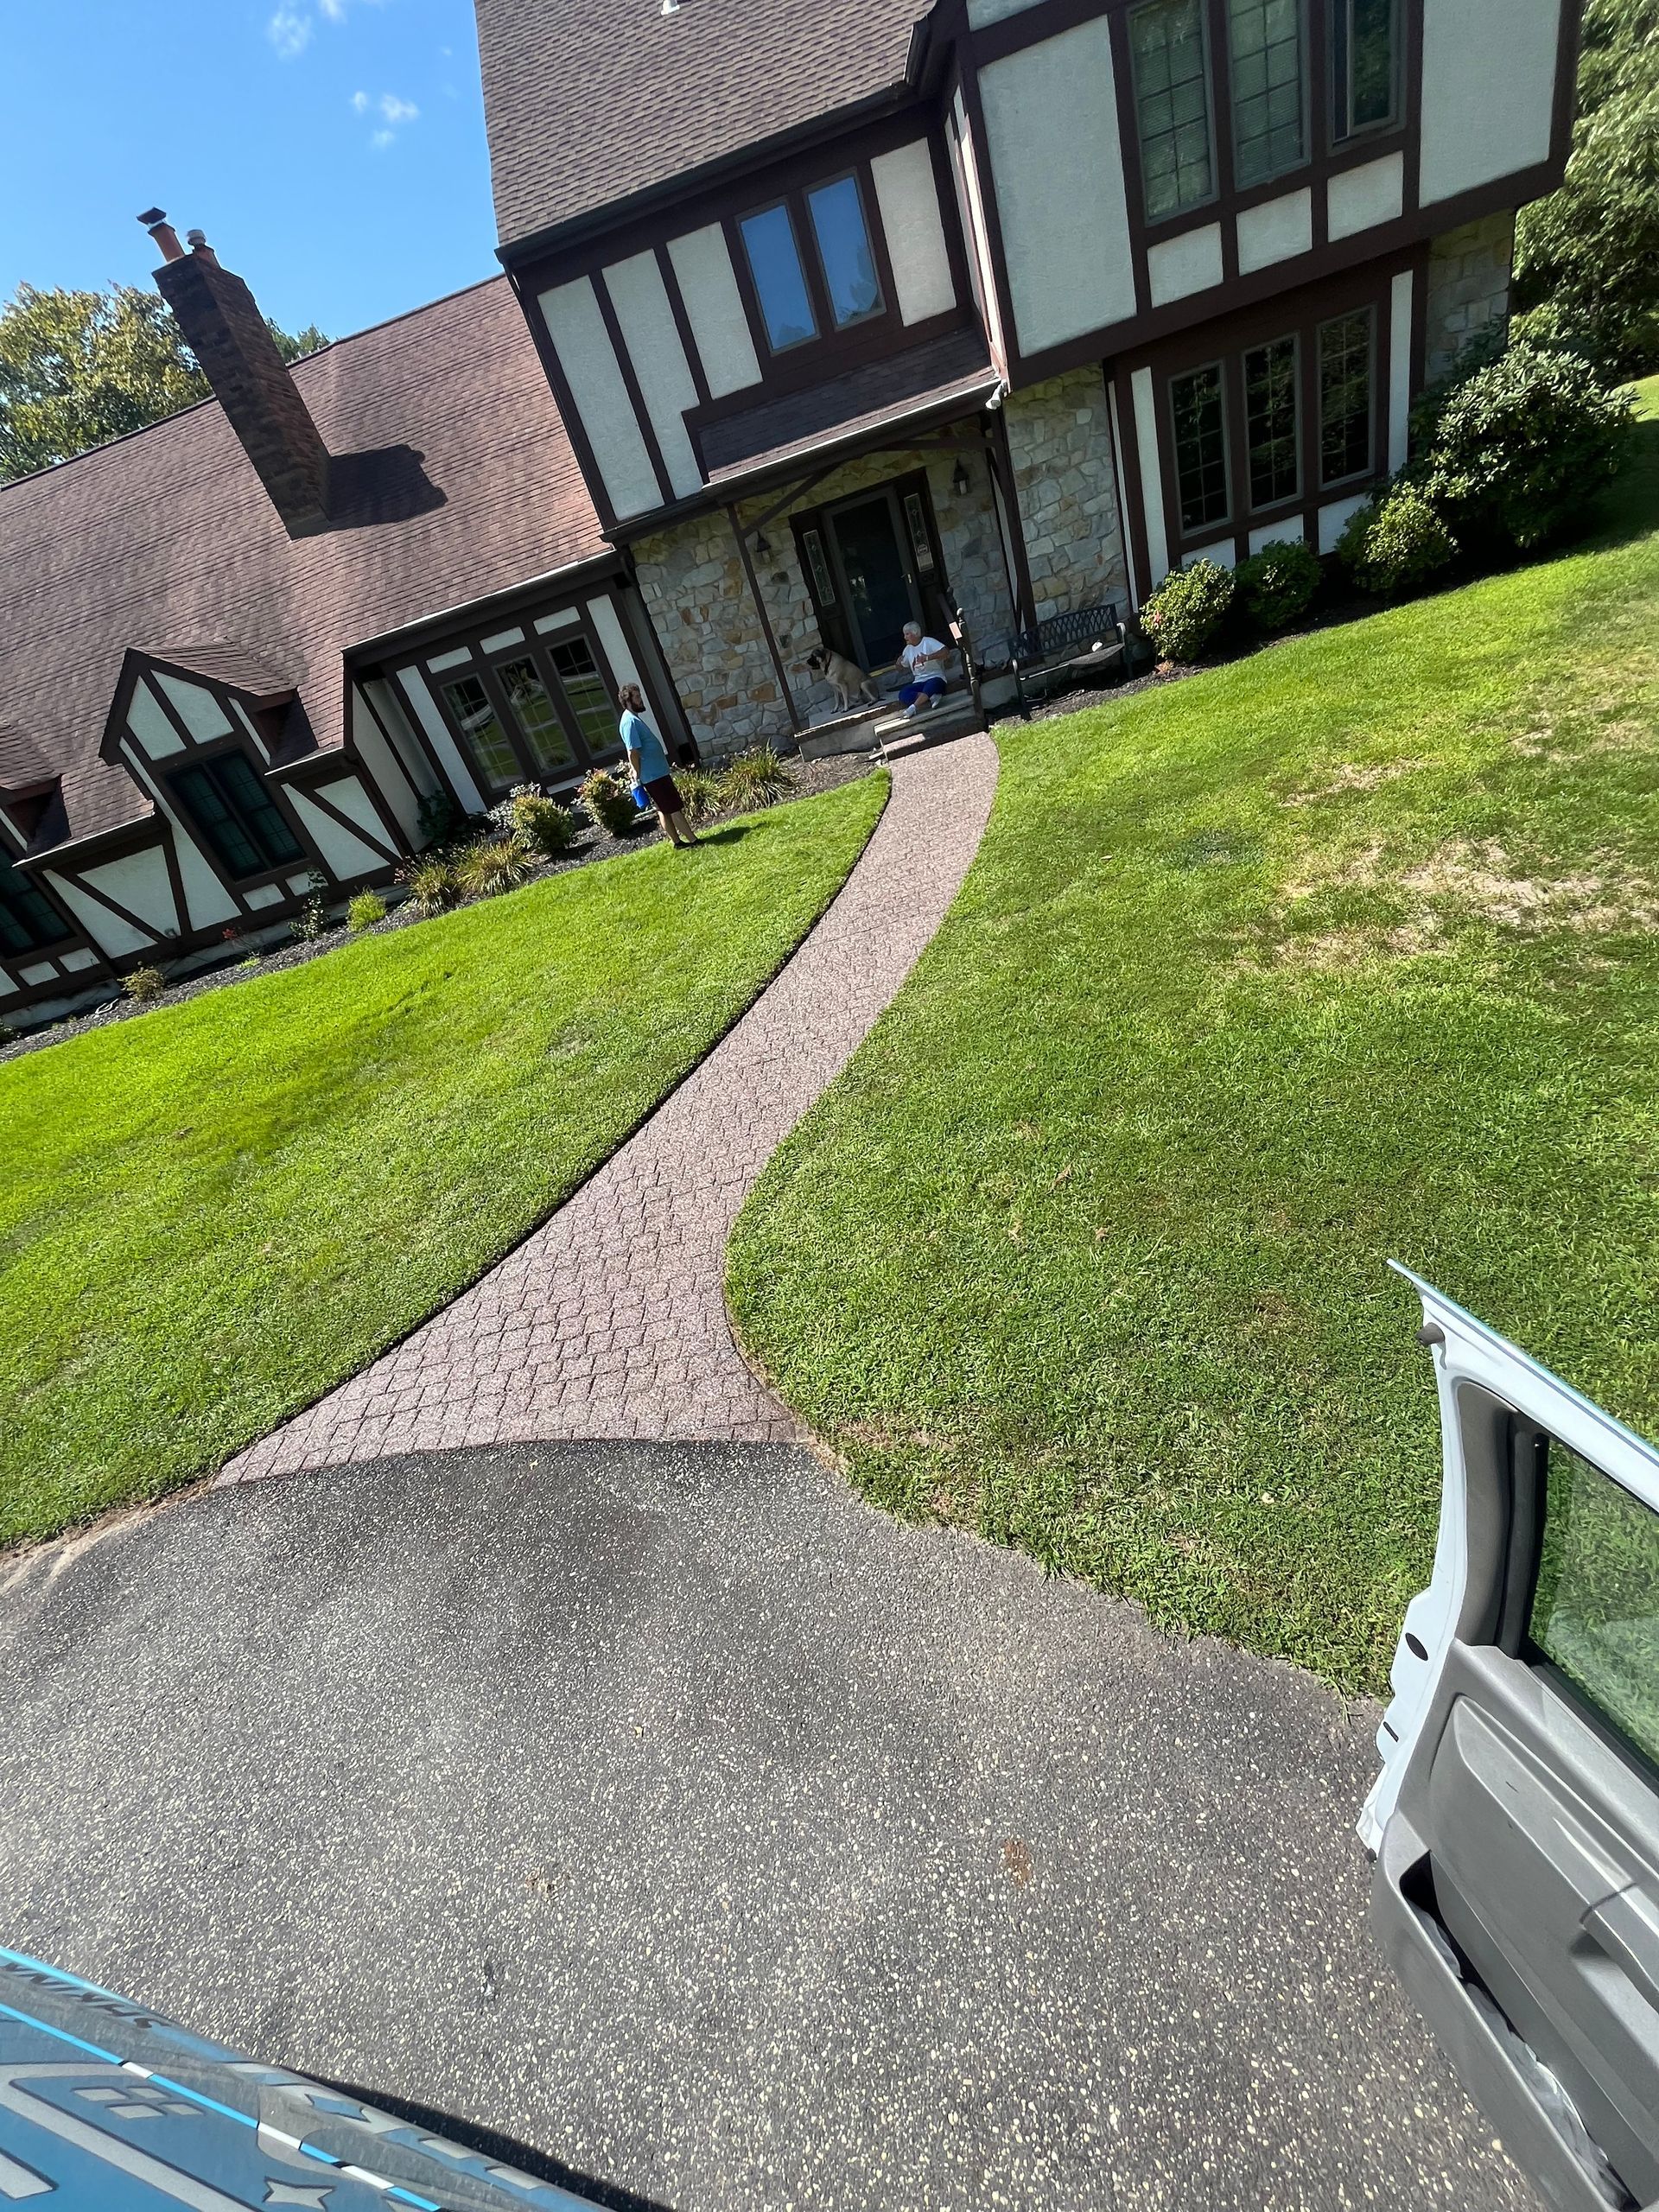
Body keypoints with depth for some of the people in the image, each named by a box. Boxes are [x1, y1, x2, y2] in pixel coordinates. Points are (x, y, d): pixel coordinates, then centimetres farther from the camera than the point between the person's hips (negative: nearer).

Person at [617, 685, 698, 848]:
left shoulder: (634, 718, 15)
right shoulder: (630, 721, -18)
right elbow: (632, 752, -22)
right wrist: (638, 778, -18)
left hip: (657, 772, 10)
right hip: (653, 775, -10)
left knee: (664, 810, 14)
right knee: (675, 808, -7)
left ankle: (676, 841, 20)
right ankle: (693, 840, -4)